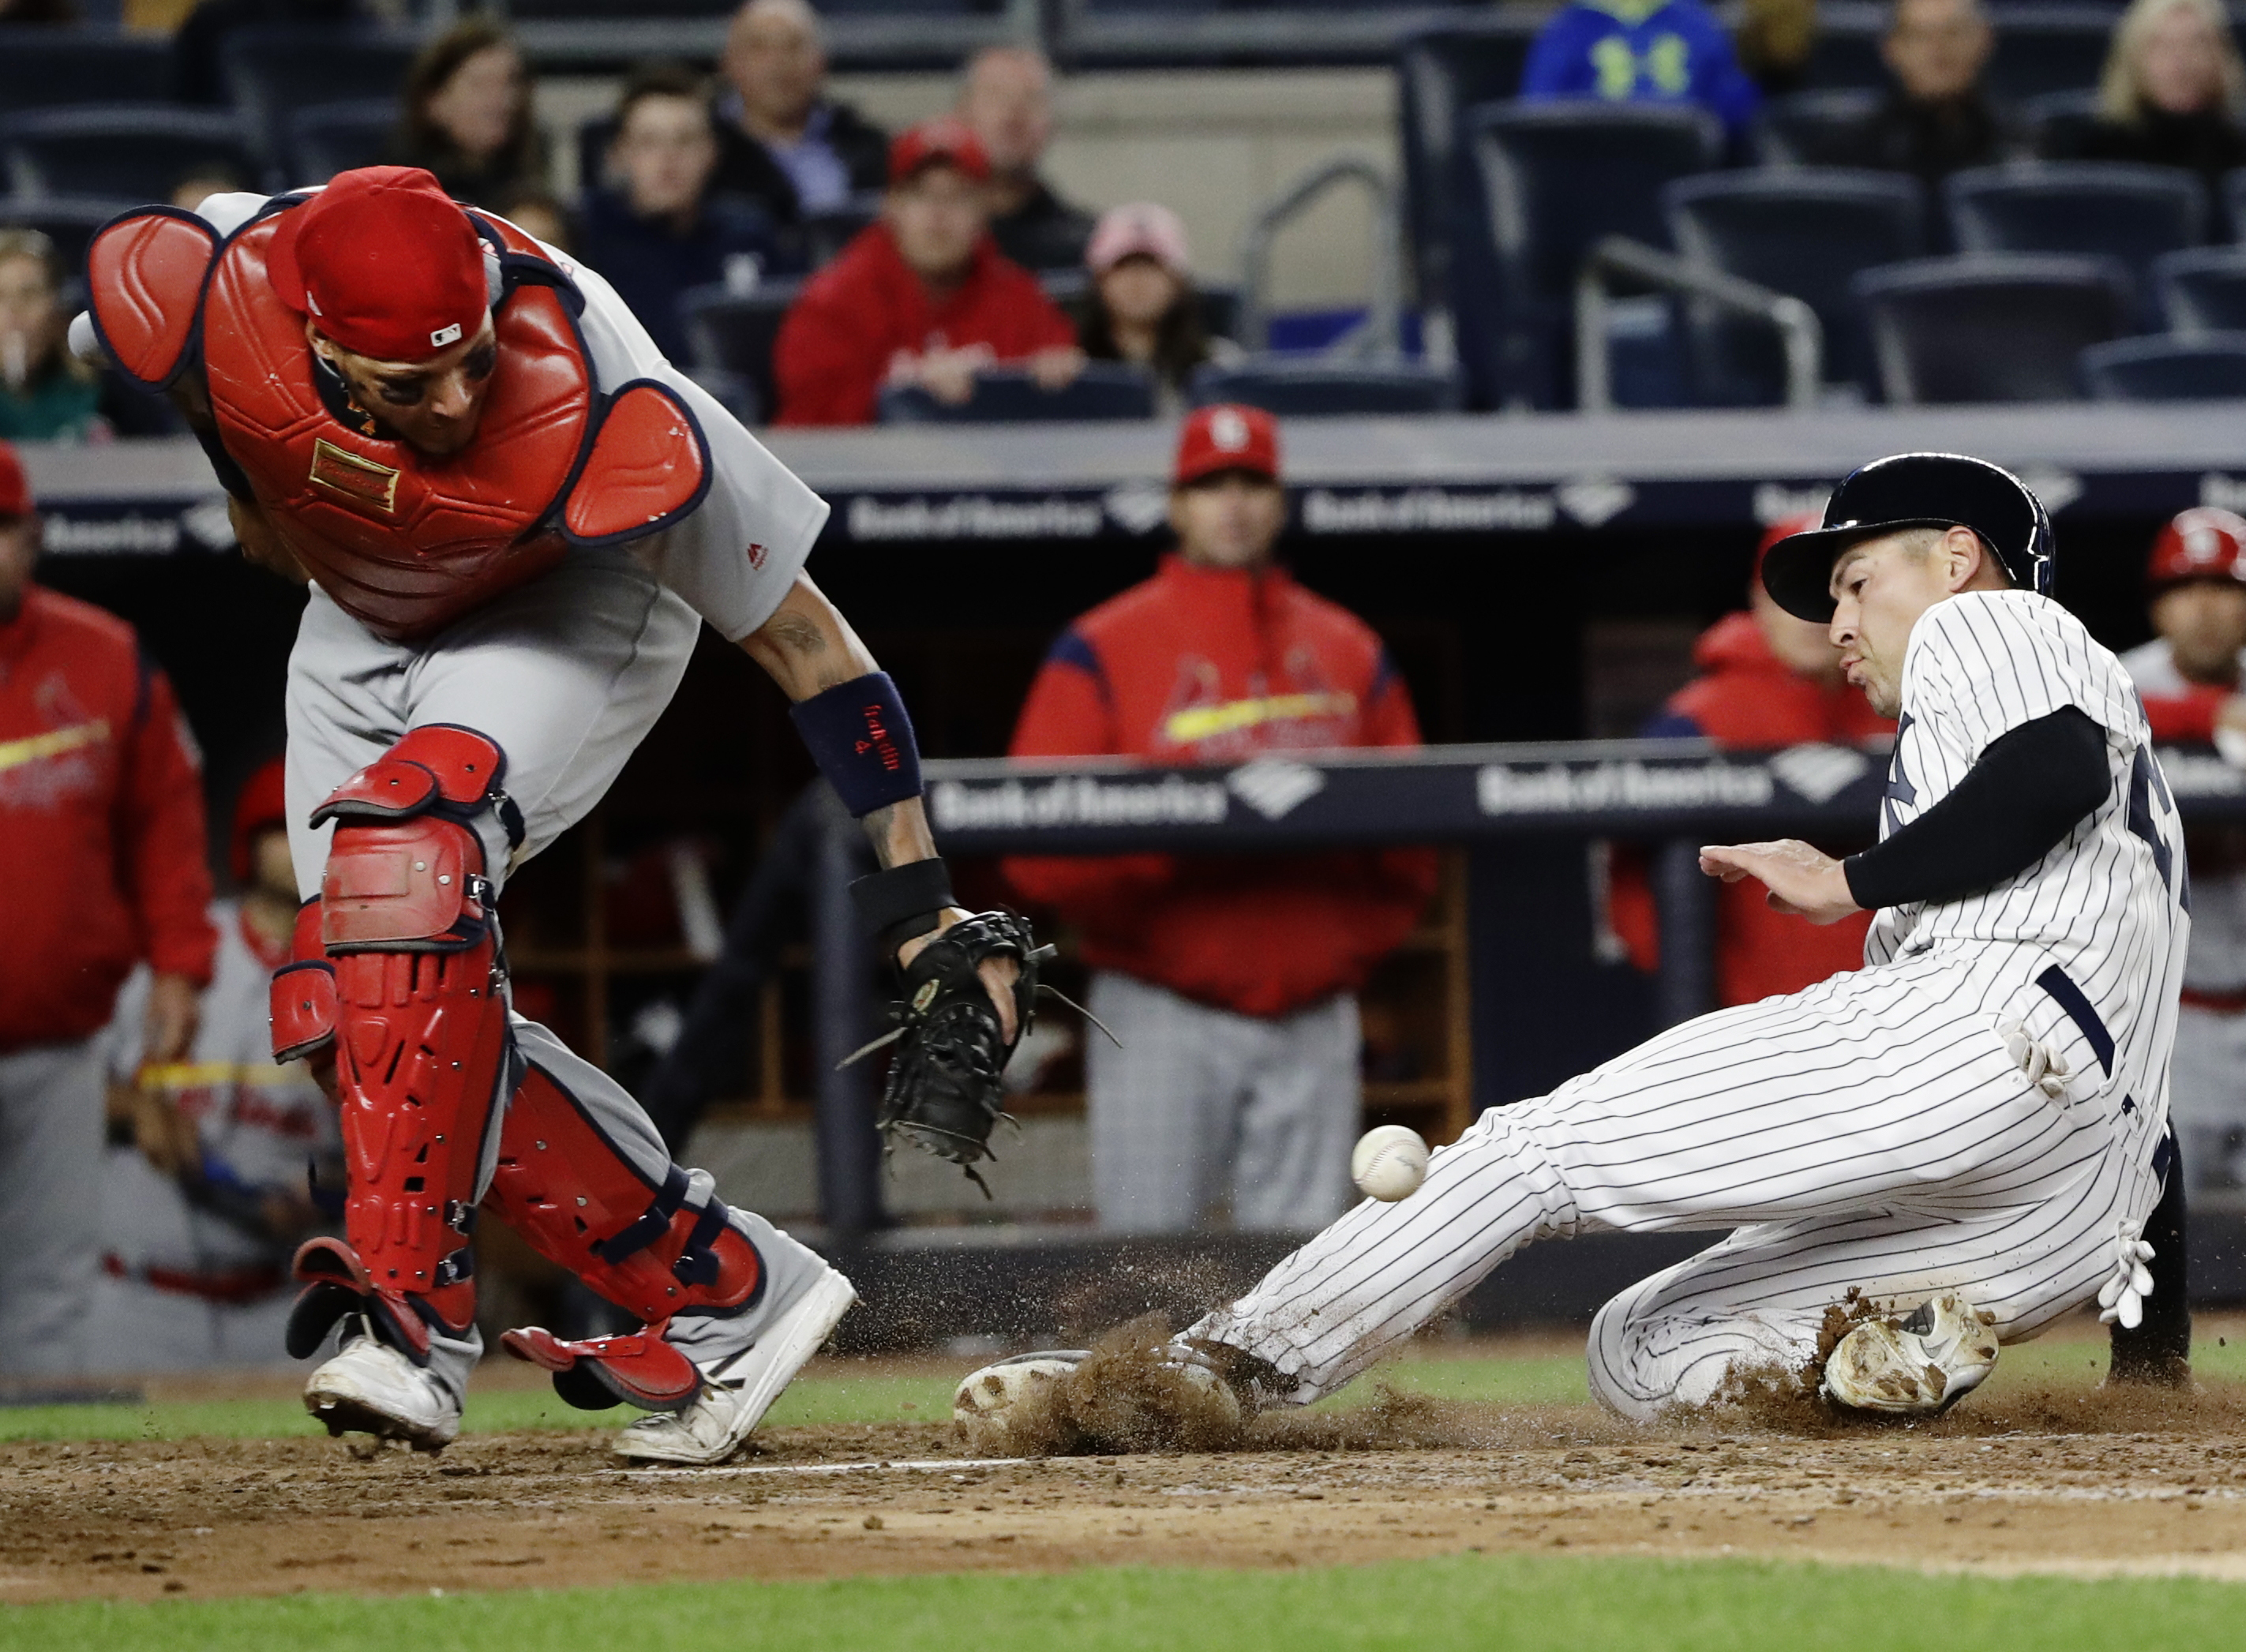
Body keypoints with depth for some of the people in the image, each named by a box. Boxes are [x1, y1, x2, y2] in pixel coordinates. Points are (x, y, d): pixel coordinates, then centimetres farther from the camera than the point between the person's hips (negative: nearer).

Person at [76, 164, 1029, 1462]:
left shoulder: (609, 418, -41)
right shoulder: (193, 287, -34)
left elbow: (802, 637, -30)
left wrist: (924, 904, -31)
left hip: (576, 610, -5)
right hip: (359, 619, 5)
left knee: (405, 828, -34)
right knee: (351, 1015, -5)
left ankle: (416, 1309, -35)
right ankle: (728, 1296, 5)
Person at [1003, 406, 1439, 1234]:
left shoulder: (1350, 653, 14)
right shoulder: (1102, 652, 2)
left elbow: (1413, 857, 13)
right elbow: (1039, 851, -8)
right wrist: (1186, 833, -15)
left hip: (1312, 1027, 3)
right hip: (1163, 1020, -3)